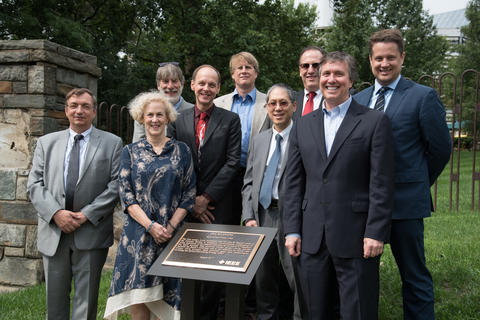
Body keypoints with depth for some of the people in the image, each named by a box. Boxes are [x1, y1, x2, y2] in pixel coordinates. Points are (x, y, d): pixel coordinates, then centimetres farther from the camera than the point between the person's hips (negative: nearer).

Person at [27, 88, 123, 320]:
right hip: (53, 233, 3)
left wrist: (87, 214, -13)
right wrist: (56, 212, -11)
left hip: (91, 233, -2)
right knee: (55, 299, 12)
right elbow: (34, 184, 4)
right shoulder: (46, 143, 11)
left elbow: (116, 185, -5)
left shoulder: (112, 143, 3)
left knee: (86, 299, 6)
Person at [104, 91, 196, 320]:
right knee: (138, 291, -1)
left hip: (173, 231, 0)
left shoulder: (181, 150, 6)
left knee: (167, 294, 2)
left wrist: (170, 226, -9)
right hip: (138, 231, 0)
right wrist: (150, 225, -12)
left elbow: (189, 194, 3)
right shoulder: (131, 151, 7)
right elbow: (125, 194, 0)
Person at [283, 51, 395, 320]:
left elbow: (382, 184, -6)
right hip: (312, 238, 4)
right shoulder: (303, 126, 11)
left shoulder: (375, 122, -2)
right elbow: (294, 183, 10)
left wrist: (376, 233, -12)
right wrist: (292, 230, 5)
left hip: (356, 238, -4)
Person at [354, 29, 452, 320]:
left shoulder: (423, 97, -5)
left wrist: (419, 183, 6)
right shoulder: (358, 100, 10)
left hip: (405, 201, -5)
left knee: (414, 275, 6)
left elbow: (441, 148, -1)